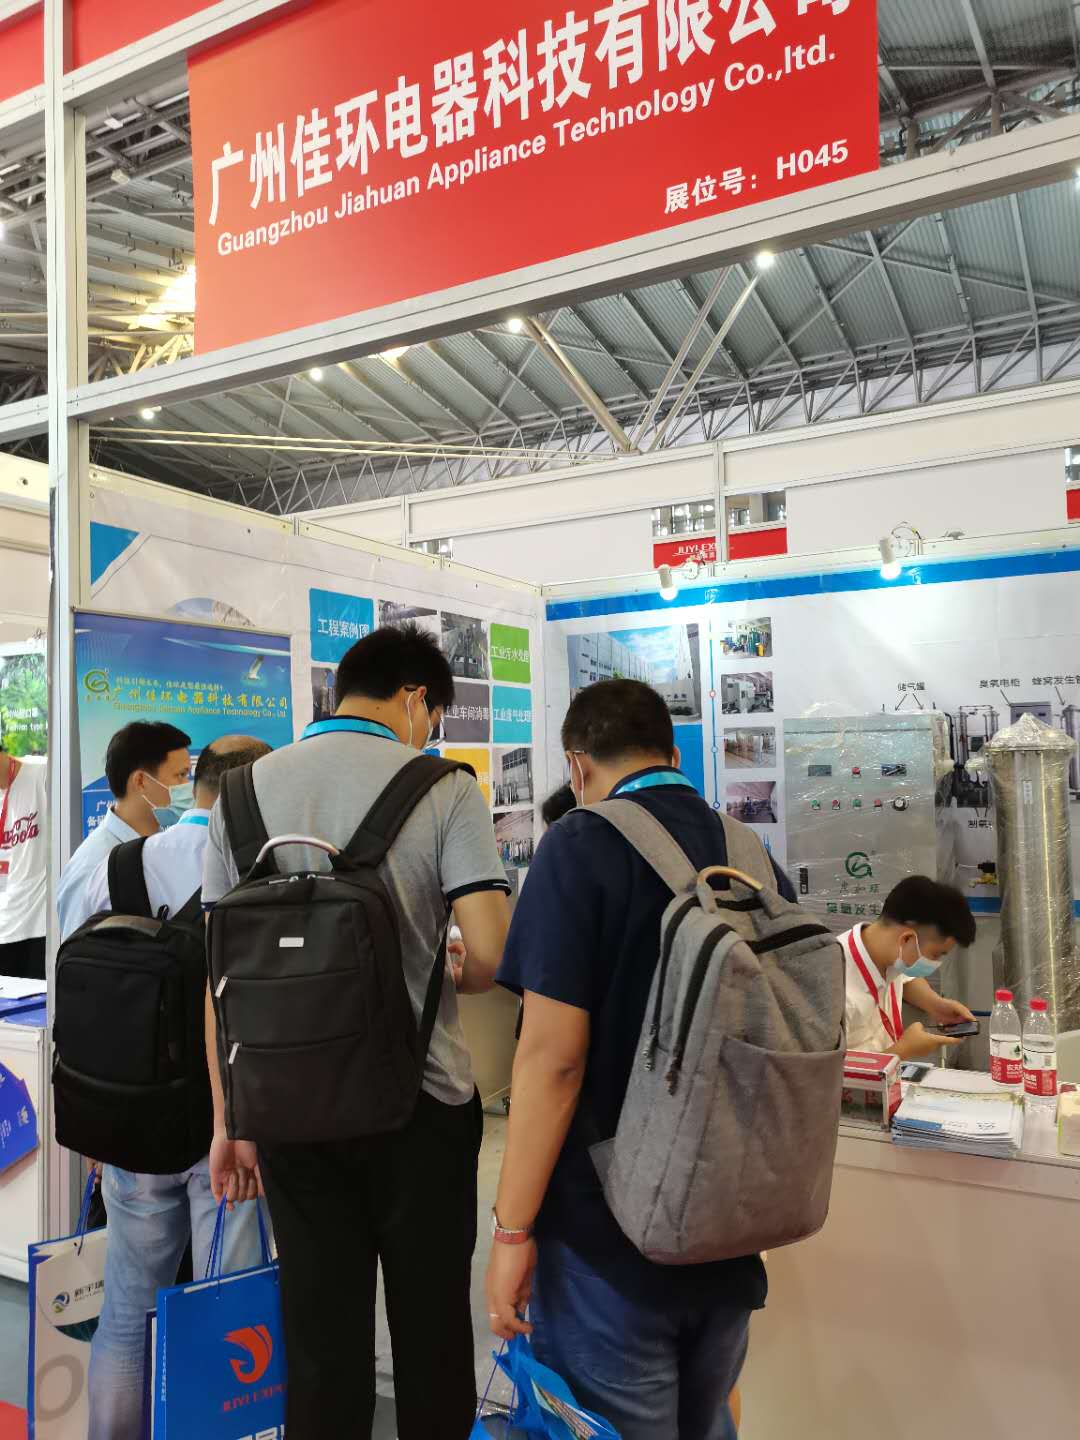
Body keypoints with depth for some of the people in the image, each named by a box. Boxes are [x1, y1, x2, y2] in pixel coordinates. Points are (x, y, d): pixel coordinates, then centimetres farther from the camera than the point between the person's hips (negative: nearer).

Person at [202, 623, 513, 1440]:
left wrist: (229, 1117, 8)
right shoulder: (444, 790, -10)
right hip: (419, 1100, -2)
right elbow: (491, 952, -17)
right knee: (431, 1320, 16)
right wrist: (445, 984, 6)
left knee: (320, 1331, 15)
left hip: (292, 1105, 3)